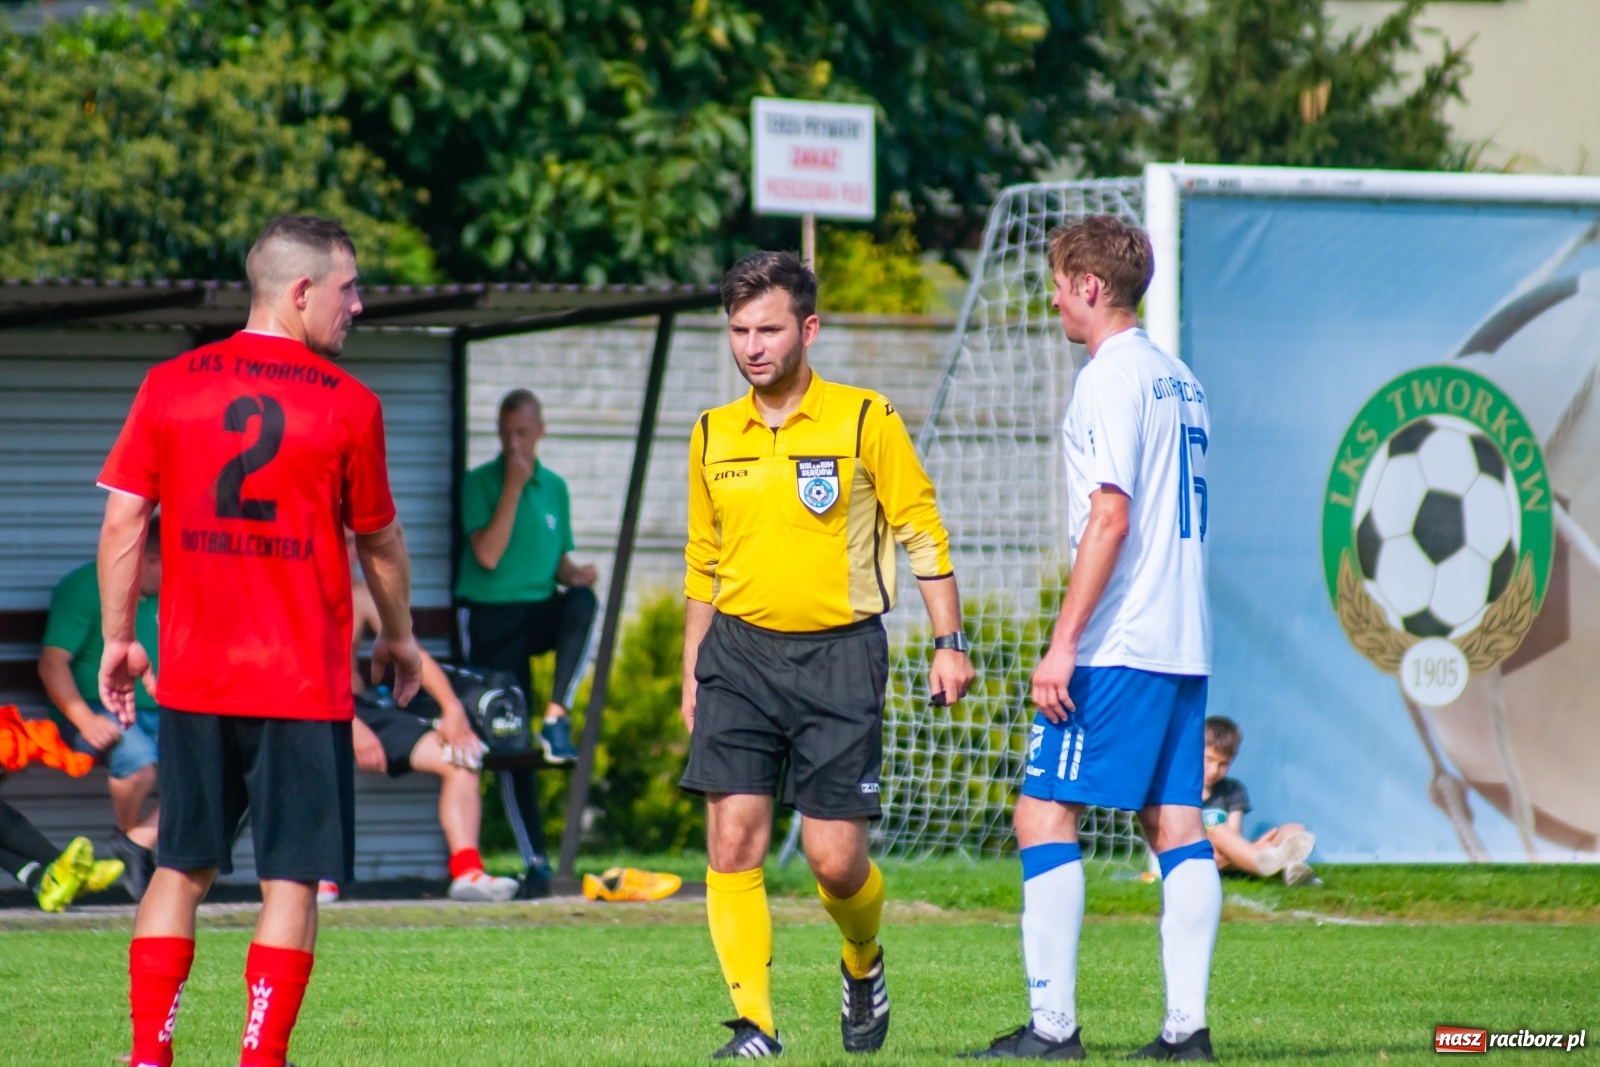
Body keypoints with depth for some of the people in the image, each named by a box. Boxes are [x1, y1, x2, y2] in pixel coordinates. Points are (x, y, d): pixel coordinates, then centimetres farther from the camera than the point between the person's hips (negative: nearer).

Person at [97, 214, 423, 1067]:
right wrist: (399, 639, 22)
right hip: (304, 682, -3)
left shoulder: (169, 386, 2)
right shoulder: (347, 404, -4)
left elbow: (122, 523, 1)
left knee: (182, 868, 13)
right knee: (291, 879, 1)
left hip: (195, 677, 3)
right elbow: (380, 544, 7)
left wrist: (118, 637, 11)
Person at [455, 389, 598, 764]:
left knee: (582, 600, -30)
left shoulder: (554, 487, 10)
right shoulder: (480, 482, -4)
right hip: (490, 616, -3)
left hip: (540, 613, 3)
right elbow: (488, 556, -17)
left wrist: (574, 574, -7)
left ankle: (556, 718, -30)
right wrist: (513, 486, -17)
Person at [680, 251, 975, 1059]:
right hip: (740, 653, 3)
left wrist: (949, 644, -5)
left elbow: (923, 535, 1)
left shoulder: (864, 421, -3)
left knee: (834, 858, -4)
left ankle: (863, 967, 29)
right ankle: (754, 1024, -7)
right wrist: (693, 673, 16)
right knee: (733, 841, -11)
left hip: (838, 655, -3)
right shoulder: (712, 437, 9)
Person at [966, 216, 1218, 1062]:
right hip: (1183, 644, 9)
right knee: (1175, 822, 6)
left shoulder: (1110, 378, -10)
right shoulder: (1177, 379, 17)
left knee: (1044, 815, -6)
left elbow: (1112, 516, -18)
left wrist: (1064, 643, -18)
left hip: (1118, 645, -9)